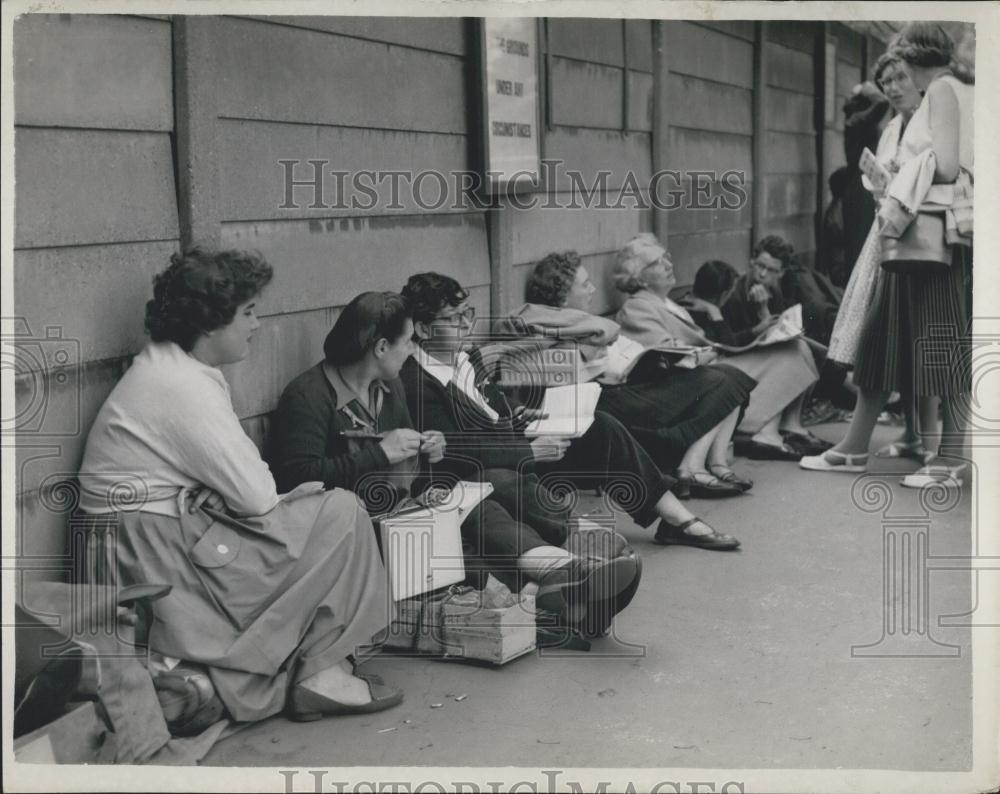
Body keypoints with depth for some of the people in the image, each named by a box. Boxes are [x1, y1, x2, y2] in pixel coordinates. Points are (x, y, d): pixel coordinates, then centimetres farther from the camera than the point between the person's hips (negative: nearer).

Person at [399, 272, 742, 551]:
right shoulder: (415, 384, -20)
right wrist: (531, 451, -22)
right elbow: (457, 456, -25)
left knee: (600, 428, -6)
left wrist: (519, 416, -1)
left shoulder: (466, 355, 7)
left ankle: (678, 520, -3)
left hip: (516, 446, 8)